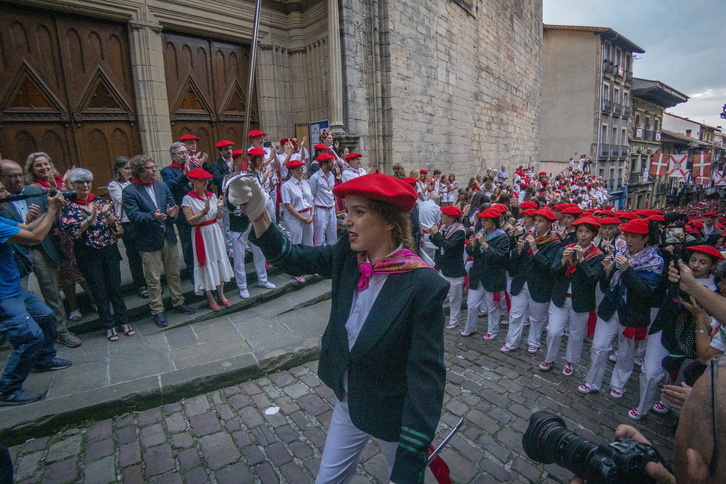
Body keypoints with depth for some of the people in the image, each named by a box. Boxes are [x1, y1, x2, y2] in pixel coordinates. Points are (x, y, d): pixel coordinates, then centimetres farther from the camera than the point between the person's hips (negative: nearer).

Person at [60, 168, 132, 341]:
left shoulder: (101, 201, 4)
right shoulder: (68, 207, -3)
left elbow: (115, 224, 1)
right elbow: (73, 231, -12)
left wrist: (107, 214, -19)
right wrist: (91, 217, -24)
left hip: (109, 250, 2)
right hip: (88, 254, -2)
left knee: (115, 287, 8)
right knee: (99, 291, 8)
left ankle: (123, 320, 21)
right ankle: (108, 325, 20)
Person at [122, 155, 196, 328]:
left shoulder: (162, 186, 6)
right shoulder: (129, 191, -9)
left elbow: (172, 205, 6)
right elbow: (133, 215, -17)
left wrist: (171, 213, -18)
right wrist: (153, 216, -34)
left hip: (169, 238, 5)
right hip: (149, 242, -5)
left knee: (174, 274, 16)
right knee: (153, 280, 7)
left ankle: (178, 303, 32)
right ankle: (157, 311, 20)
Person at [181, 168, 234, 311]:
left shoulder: (212, 195, 5)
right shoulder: (188, 198, -8)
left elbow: (219, 217, 7)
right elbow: (191, 221, -14)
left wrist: (219, 207, -12)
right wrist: (204, 211, -25)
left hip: (215, 231, 5)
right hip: (201, 234, -5)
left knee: (219, 261, 9)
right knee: (206, 264, 4)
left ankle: (221, 295, 23)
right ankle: (210, 298, 18)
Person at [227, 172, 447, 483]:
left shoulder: (424, 285, -29)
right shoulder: (347, 256, -11)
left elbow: (426, 378, -26)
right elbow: (291, 259, -3)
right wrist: (258, 214, -20)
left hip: (393, 414, -4)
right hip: (348, 403, 5)